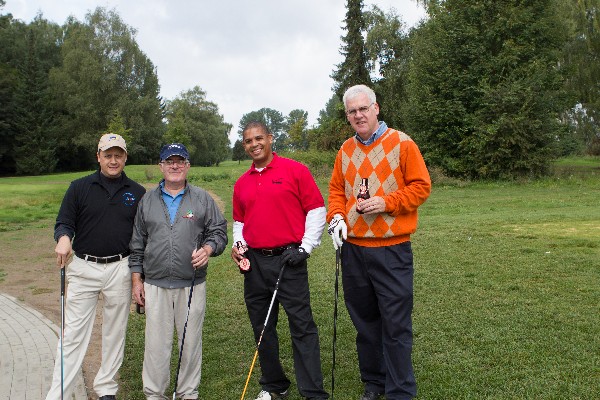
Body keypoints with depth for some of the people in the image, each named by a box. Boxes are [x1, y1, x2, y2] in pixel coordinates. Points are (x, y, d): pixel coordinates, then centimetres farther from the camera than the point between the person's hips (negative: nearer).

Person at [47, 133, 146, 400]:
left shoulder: (137, 193, 6)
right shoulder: (80, 187, 3)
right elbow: (64, 222, 3)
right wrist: (63, 238, -21)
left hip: (120, 270, 1)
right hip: (84, 268, -1)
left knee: (115, 333, 10)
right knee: (73, 334, 0)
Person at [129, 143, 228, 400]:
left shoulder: (203, 199, 5)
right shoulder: (147, 201, 10)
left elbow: (219, 232, 5)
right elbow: (137, 244, 12)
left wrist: (208, 249, -16)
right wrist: (136, 280, 8)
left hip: (192, 285, -1)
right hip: (155, 285, 1)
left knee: (191, 341, 7)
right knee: (156, 342, 3)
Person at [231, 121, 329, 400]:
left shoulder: (295, 170, -2)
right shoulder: (242, 183, 12)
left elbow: (316, 210, -3)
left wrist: (305, 248, -8)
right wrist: (238, 244, 5)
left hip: (288, 259, -5)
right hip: (254, 262, 5)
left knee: (302, 326, -4)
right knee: (262, 327, 13)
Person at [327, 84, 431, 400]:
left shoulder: (401, 143, -4)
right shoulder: (346, 150, 11)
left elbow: (421, 186, -6)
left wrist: (386, 202, -17)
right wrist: (336, 216, -2)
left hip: (391, 248, -5)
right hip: (353, 247, 5)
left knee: (396, 324, 1)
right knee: (364, 320, 15)